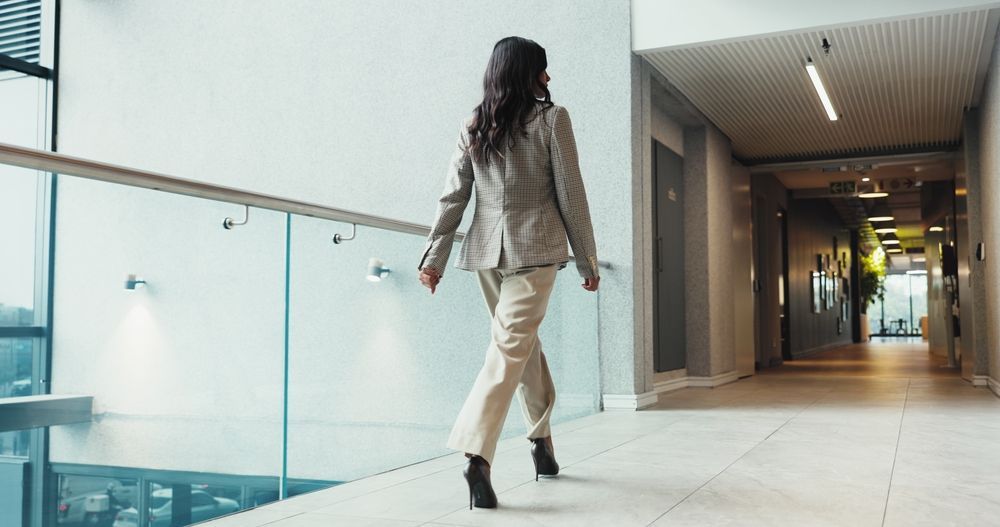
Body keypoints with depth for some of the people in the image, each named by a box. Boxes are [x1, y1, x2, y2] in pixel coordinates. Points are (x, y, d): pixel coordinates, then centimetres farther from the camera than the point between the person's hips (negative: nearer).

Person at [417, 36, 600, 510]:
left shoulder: (473, 126, 10)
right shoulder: (551, 119, -2)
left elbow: (453, 196, 5)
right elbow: (570, 196, -2)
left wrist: (434, 256, 6)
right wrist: (588, 261, 3)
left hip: (487, 249, 5)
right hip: (534, 248, -5)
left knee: (521, 340, 18)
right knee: (512, 345, -9)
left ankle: (541, 436, 27)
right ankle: (477, 453, -21)